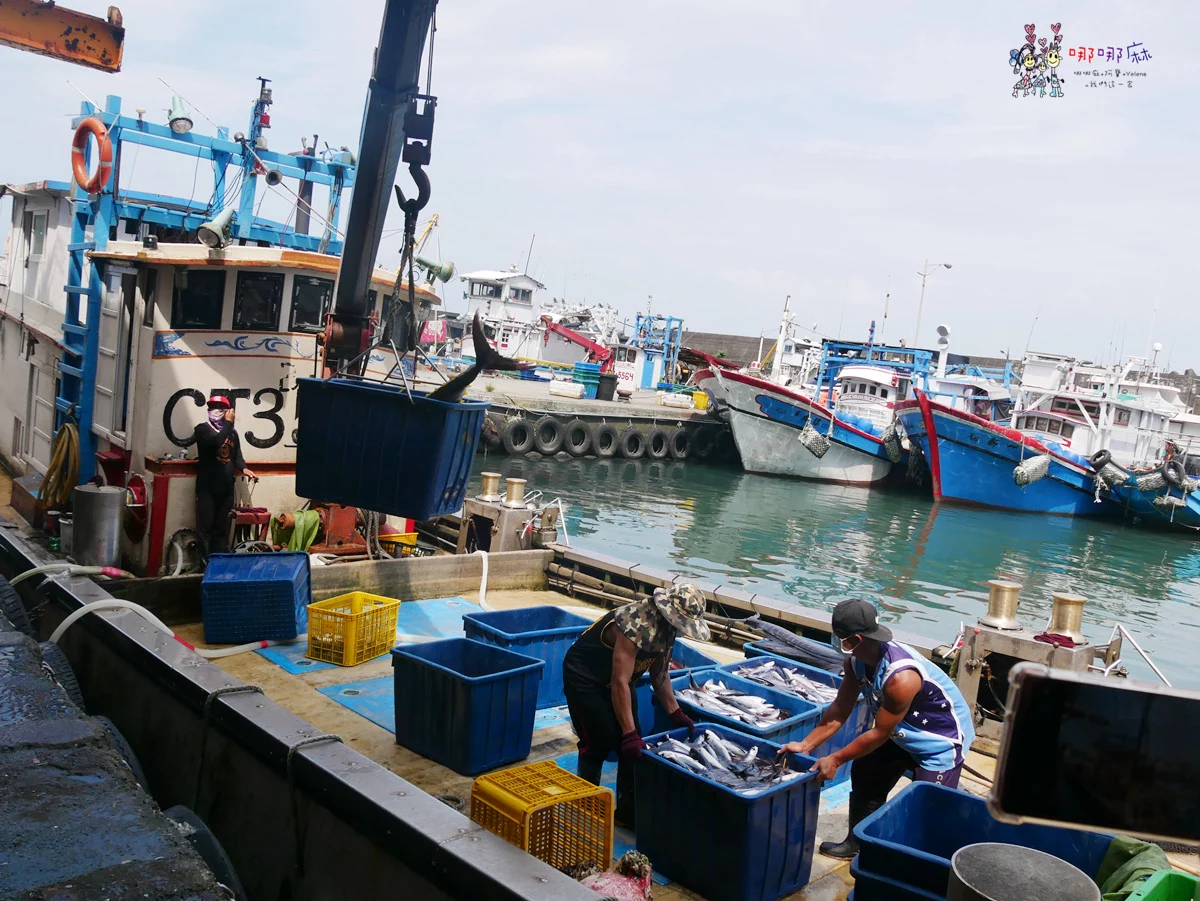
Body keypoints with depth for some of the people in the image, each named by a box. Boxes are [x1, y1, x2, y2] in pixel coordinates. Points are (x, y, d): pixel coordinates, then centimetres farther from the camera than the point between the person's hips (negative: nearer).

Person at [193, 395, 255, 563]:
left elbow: (237, 456, 18)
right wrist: (228, 422, -16)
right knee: (205, 527, -5)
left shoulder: (232, 432, 14)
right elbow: (216, 441, -24)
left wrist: (243, 468, -1)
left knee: (221, 529, 12)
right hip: (207, 487, -5)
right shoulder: (202, 429, -4)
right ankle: (207, 565, -1)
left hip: (226, 487, 5)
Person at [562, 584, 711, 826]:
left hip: (616, 677, 8)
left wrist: (675, 713, 2)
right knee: (599, 743, -11)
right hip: (585, 677, -8)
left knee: (632, 747, 3)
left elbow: (660, 671, 6)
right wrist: (629, 733, -35)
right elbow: (620, 684, -36)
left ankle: (628, 812, 14)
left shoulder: (666, 624, -7)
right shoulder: (636, 627, -35)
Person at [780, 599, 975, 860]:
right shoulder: (856, 660, -15)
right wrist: (805, 745, -8)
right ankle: (858, 843, 33)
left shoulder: (900, 678, -40)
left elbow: (879, 733, -27)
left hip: (942, 740, -9)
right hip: (903, 732, 9)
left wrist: (835, 760, -19)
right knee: (864, 774, 16)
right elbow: (839, 710, -4)